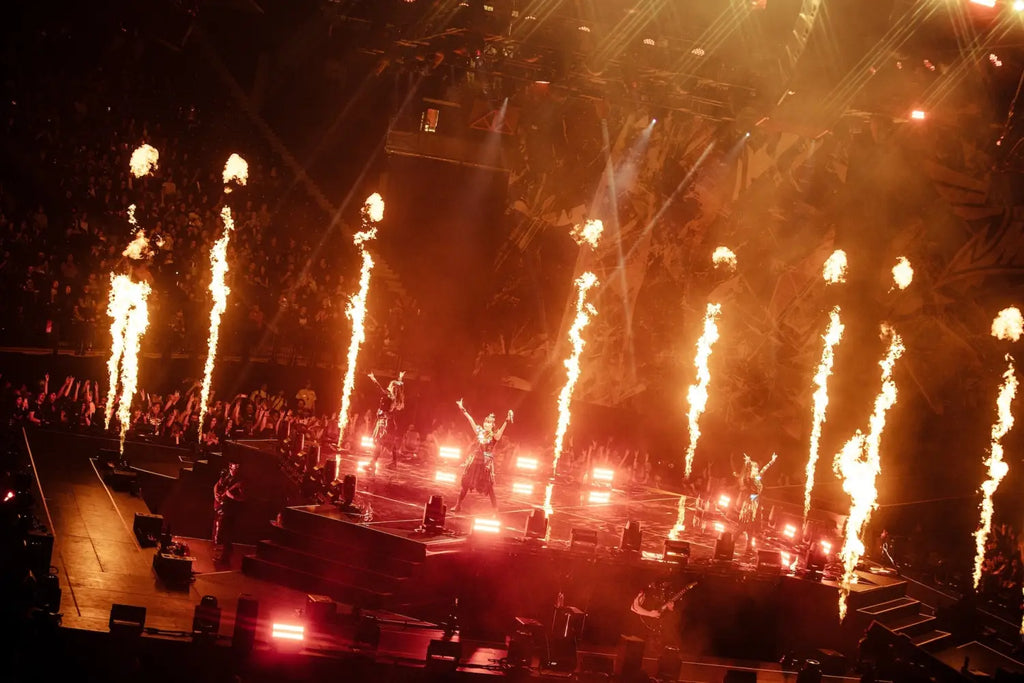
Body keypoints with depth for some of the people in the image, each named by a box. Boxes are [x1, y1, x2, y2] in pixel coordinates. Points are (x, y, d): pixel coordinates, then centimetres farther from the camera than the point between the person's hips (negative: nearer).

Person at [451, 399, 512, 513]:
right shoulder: (479, 431, 4)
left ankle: (494, 508, 5)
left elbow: (500, 431, -26)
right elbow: (471, 420, 5)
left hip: (486, 463, -4)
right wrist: (462, 409, 3)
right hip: (474, 460, 4)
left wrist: (507, 421, -42)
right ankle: (458, 505, 16)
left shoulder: (494, 436, -6)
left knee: (488, 486, -3)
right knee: (466, 482, 7)